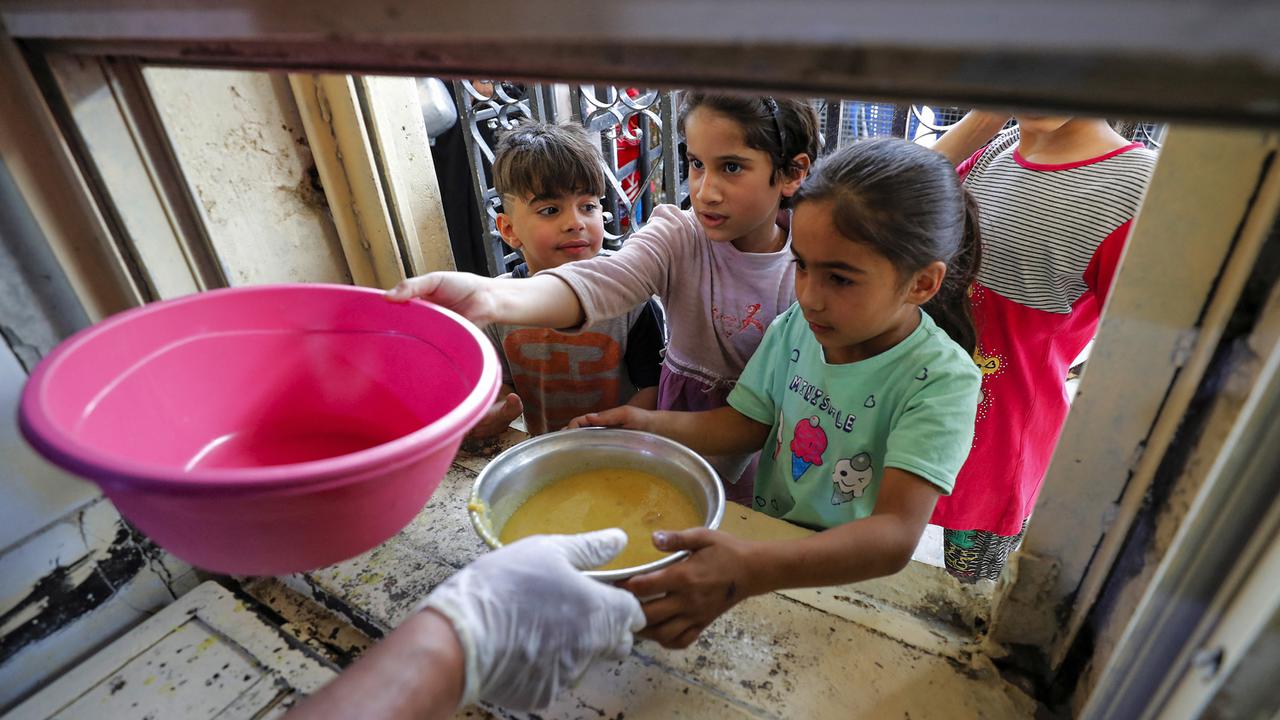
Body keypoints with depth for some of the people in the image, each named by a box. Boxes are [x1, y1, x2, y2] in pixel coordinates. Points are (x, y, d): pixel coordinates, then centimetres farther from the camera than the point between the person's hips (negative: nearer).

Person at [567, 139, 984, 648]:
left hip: (848, 574, -4)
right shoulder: (795, 328, -6)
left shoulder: (941, 379, -22)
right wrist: (649, 425, -14)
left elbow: (895, 536, -32)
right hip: (761, 537, 4)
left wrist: (751, 570, -47)